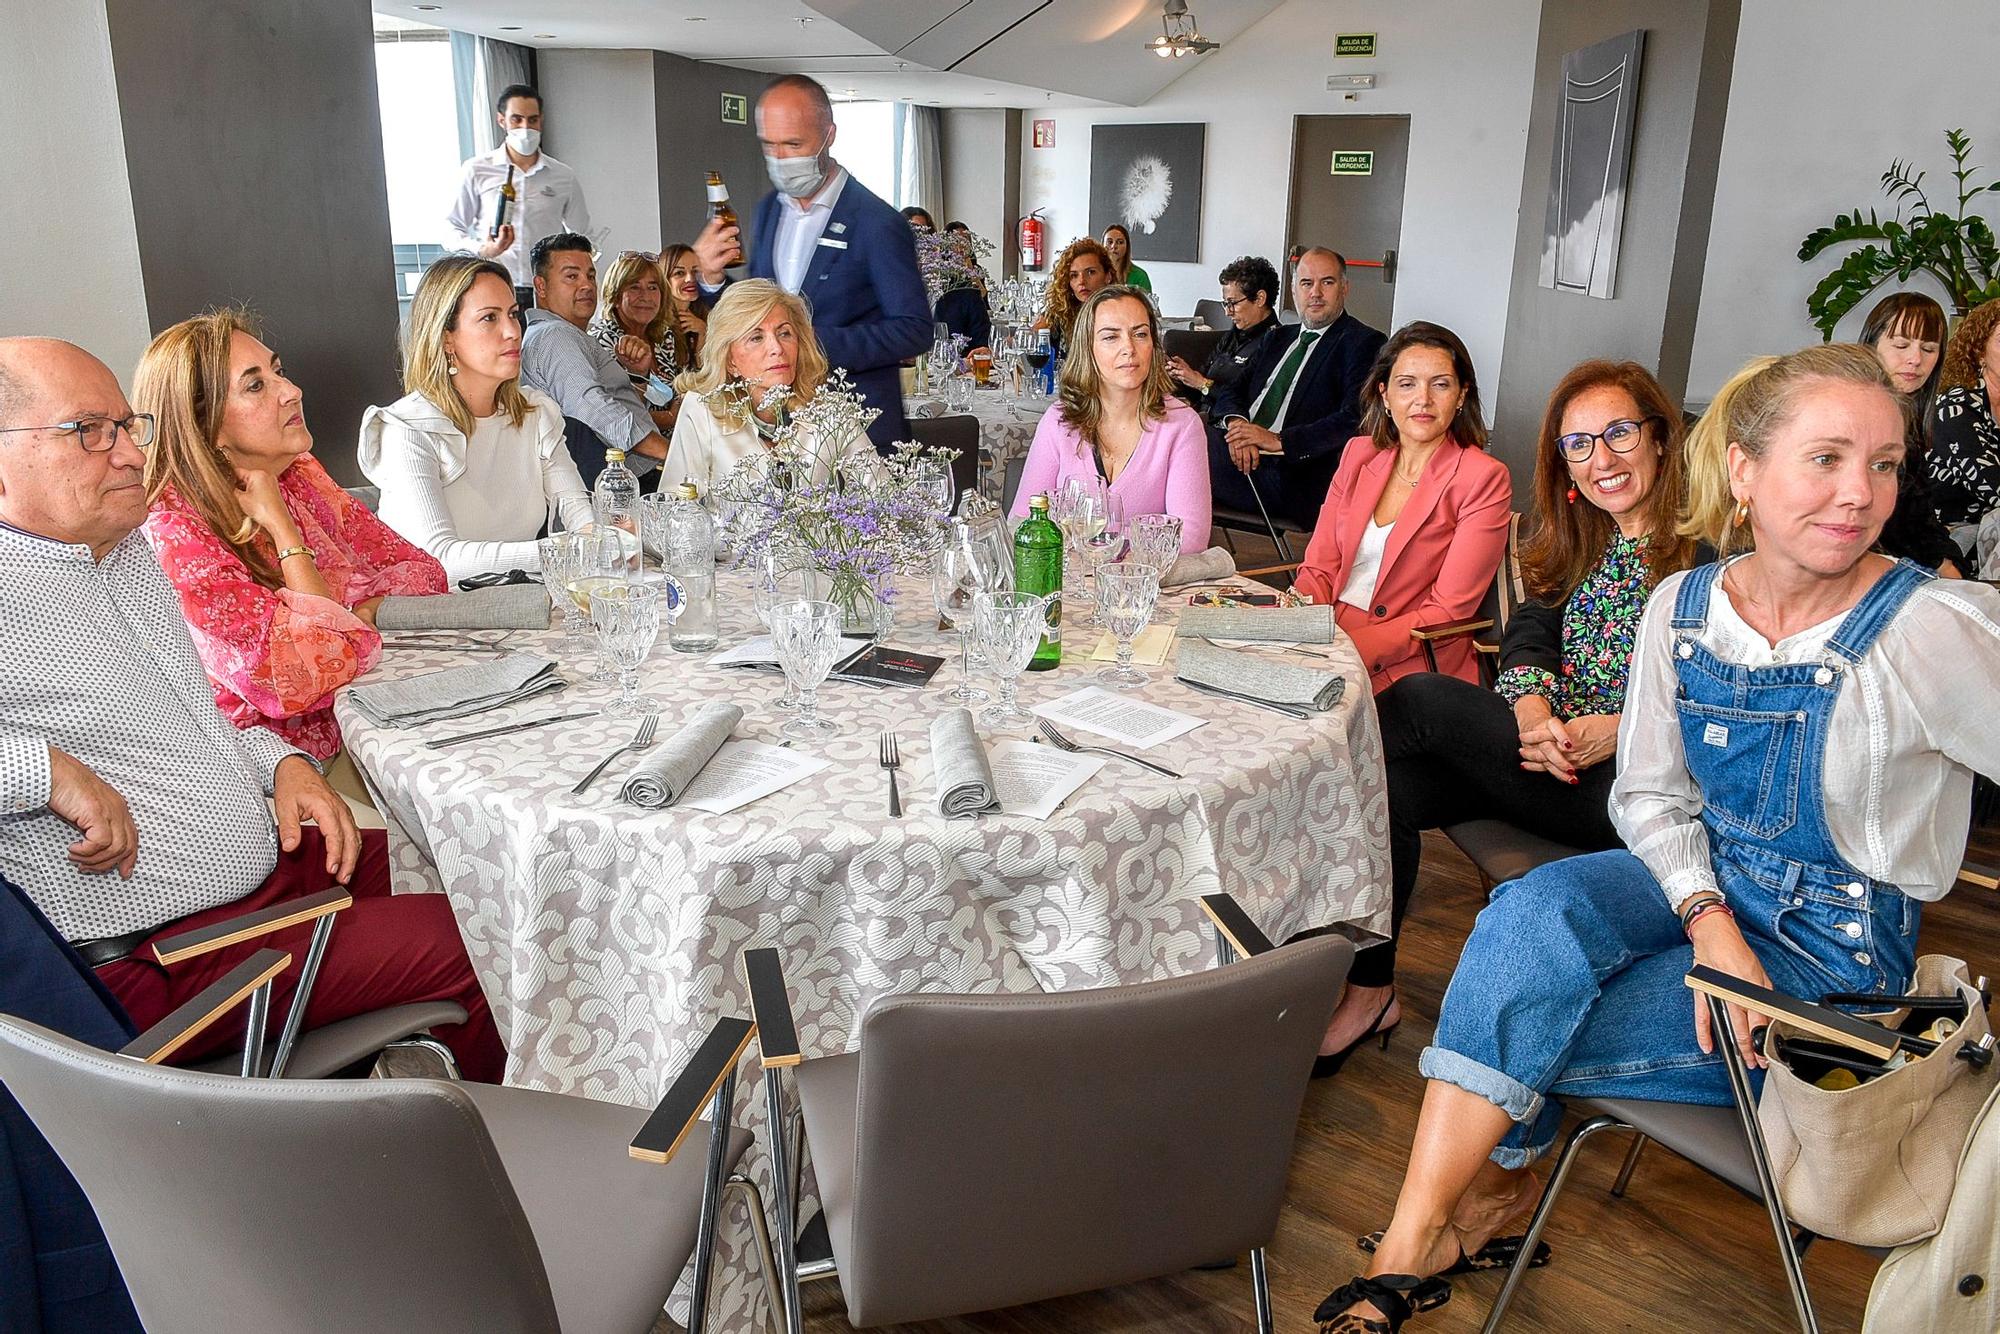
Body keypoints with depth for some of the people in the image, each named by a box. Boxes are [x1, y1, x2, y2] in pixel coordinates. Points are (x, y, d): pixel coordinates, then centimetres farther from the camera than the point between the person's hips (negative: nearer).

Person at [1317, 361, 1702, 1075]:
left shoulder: (1708, 545, -4)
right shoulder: (1573, 541, 17)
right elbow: (1529, 634, 6)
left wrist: (1621, 729, -20)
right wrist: (1532, 708, -15)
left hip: (1634, 784, -6)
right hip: (1548, 755, 6)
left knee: (1419, 700, -21)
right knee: (1389, 783, -22)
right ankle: (1366, 988, -10)